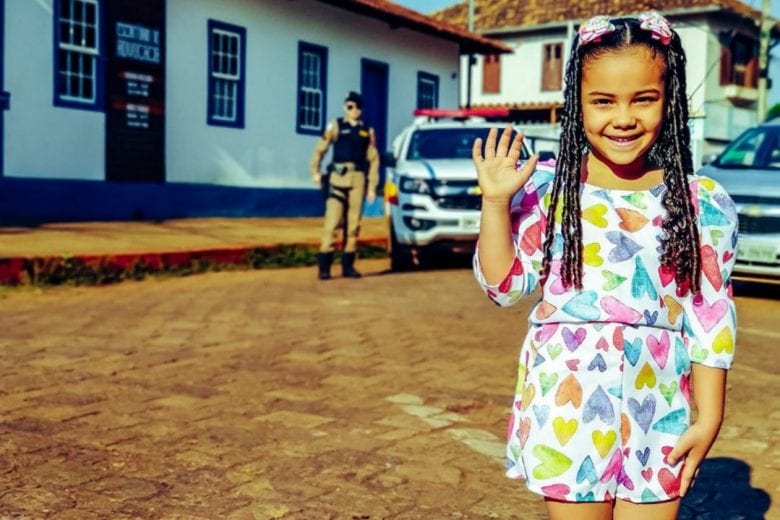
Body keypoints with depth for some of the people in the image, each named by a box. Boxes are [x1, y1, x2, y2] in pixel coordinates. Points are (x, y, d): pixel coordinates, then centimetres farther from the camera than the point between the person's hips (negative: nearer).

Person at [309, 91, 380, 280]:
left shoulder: (367, 131, 14)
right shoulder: (335, 126, 7)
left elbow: (373, 159, 13)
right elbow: (320, 150, 5)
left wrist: (372, 186, 8)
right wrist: (315, 172, -6)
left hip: (358, 179, 3)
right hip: (338, 178, -3)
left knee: (353, 224, 4)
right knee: (332, 221, -10)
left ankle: (348, 265, 11)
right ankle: (324, 265, -9)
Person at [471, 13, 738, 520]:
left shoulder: (704, 204, 0)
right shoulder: (546, 188, -3)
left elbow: (712, 320, 2)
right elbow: (503, 285, -2)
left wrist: (708, 417, -1)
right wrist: (496, 202, -11)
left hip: (660, 412, 1)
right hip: (569, 402, -1)